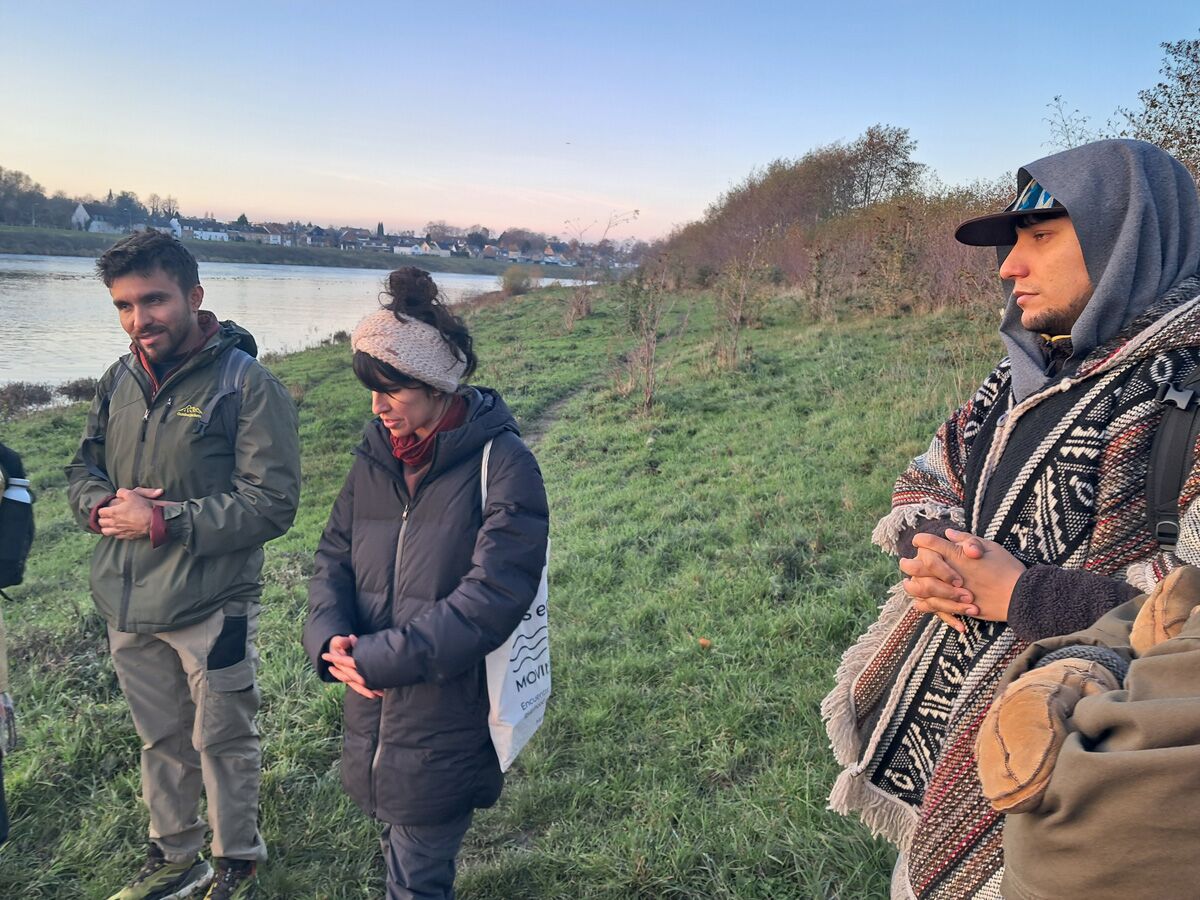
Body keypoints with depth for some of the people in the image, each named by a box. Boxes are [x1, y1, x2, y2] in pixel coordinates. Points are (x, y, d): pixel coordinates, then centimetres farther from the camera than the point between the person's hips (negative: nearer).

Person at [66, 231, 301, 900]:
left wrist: (163, 521, -21)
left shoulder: (248, 384, -15)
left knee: (224, 742, 11)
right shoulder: (119, 381, 5)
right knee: (161, 741, 22)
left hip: (213, 608, -6)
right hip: (128, 606, 6)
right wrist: (103, 506, -8)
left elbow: (271, 504, -19)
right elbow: (83, 469, 15)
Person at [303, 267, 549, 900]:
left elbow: (489, 599, -22)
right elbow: (333, 562, 6)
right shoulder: (377, 457, 5)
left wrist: (375, 658, -20)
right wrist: (331, 639, -14)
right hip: (373, 721, 6)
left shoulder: (501, 464, -15)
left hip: (447, 734, -6)